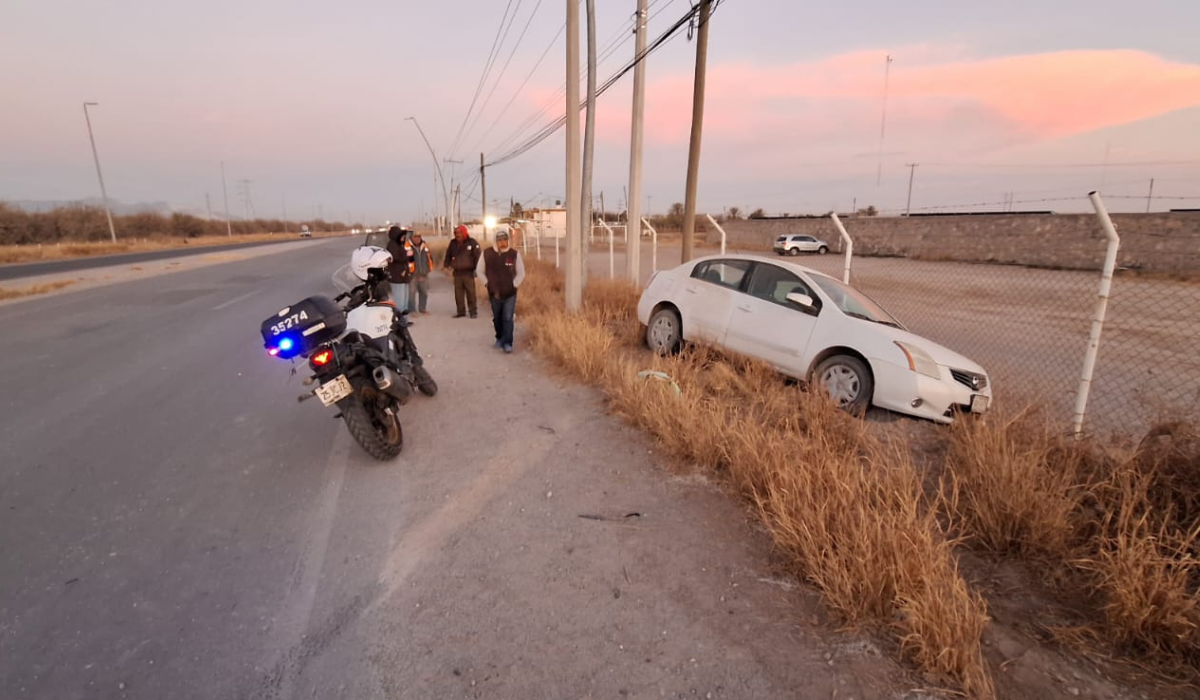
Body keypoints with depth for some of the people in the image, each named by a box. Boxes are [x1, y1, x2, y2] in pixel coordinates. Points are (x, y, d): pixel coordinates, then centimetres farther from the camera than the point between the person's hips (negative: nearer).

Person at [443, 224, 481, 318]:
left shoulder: (472, 242, -6)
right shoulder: (453, 243, 8)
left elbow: (477, 256, -7)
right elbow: (448, 254, 18)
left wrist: (476, 267, -12)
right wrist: (447, 264, 7)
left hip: (468, 272, -5)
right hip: (457, 272, 5)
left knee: (470, 293, 0)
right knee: (458, 293, 7)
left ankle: (473, 311, 8)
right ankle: (461, 311, 15)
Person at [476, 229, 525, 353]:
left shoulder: (514, 254, -8)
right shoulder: (487, 253, -5)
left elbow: (521, 273, 0)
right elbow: (480, 271, 8)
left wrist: (514, 285, -7)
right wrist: (487, 283, 1)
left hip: (510, 293, -2)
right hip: (494, 293, 2)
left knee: (508, 318, -7)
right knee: (497, 318, 15)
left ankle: (507, 343, -1)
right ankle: (499, 339, 34)